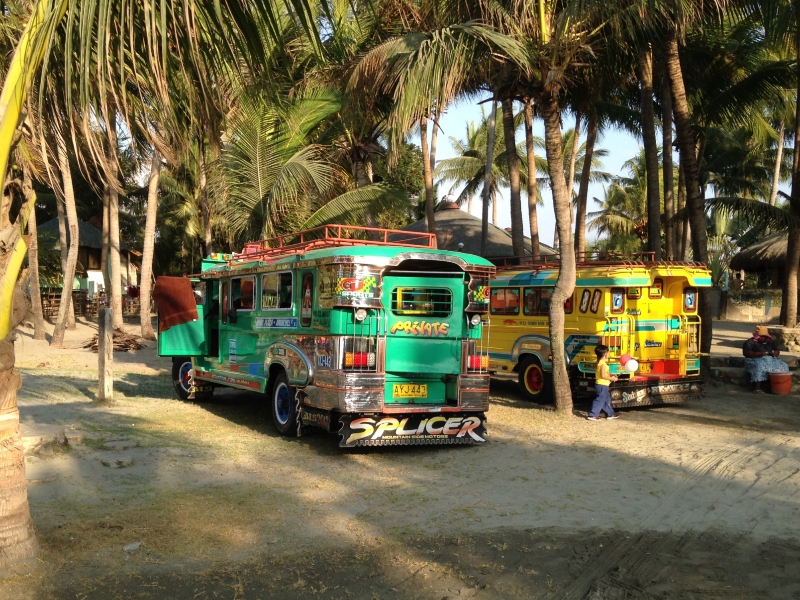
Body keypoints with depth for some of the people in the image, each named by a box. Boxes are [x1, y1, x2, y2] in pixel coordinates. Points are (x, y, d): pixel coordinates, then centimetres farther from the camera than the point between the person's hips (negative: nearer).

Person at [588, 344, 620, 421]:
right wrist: (612, 378, -16)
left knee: (607, 400, 18)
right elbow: (603, 375, -25)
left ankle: (610, 414, 27)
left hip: (603, 385, 10)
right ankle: (592, 415, -4)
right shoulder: (603, 364, -19)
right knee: (600, 400, -6)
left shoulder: (600, 362, 11)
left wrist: (611, 375, 10)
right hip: (602, 386, -10)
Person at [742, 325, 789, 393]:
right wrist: (758, 354, -20)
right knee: (759, 367, -39)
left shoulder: (770, 342, 20)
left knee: (783, 366, -19)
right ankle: (757, 387, -41)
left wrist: (775, 353, -2)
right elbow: (746, 353, -10)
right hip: (756, 360, -6)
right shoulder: (750, 342, 1)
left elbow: (777, 351, 24)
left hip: (771, 360, 6)